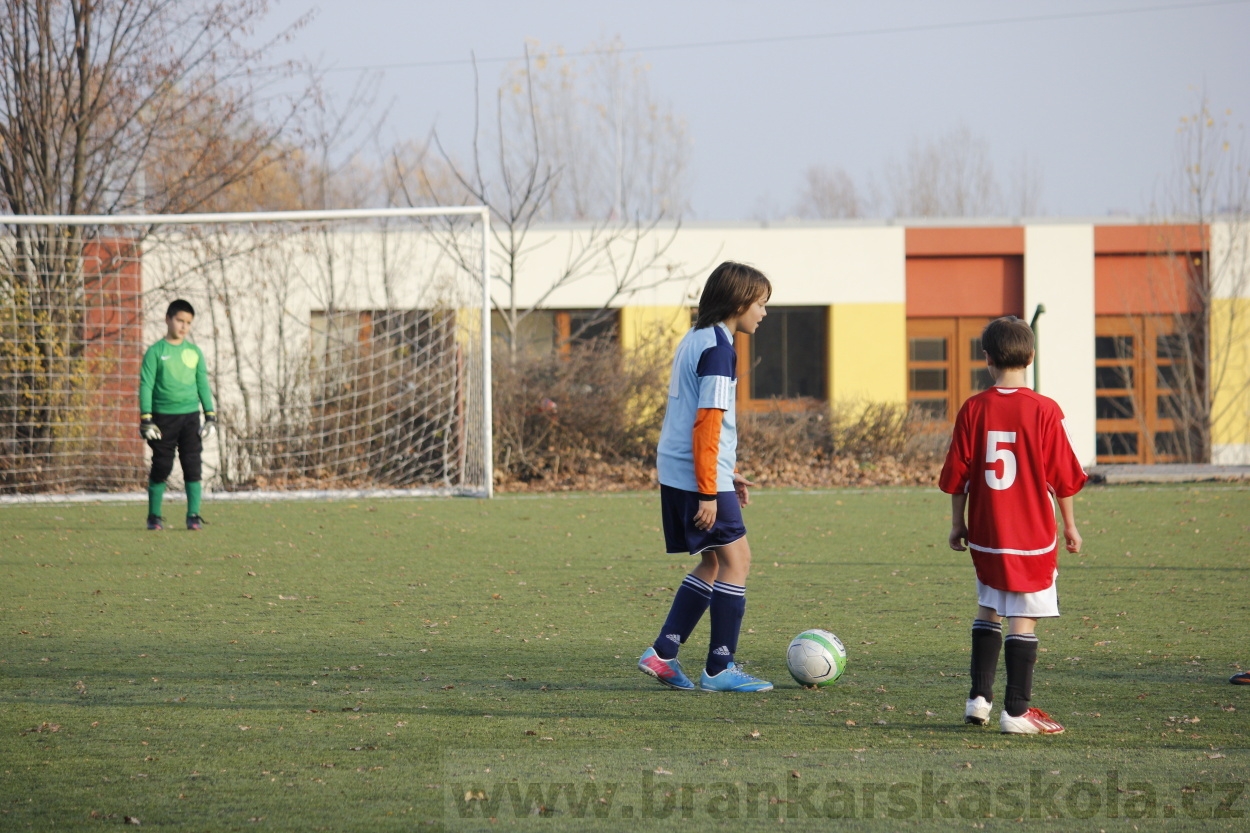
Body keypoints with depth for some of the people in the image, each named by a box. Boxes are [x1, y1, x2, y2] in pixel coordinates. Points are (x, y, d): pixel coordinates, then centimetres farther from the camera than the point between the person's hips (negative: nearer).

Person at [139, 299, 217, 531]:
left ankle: (193, 516, 1)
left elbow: (203, 385, 15)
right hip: (163, 417, -2)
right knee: (161, 467, 1)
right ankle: (154, 516, 12)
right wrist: (146, 419, -9)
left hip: (190, 416, 2)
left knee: (192, 466, -3)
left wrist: (210, 416, 9)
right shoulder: (156, 352, 0)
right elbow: (146, 385, -2)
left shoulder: (194, 352, 10)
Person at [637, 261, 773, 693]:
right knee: (735, 557, -4)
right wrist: (708, 492, -20)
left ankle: (663, 653, 13)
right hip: (698, 476, -10)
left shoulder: (694, 340, 16)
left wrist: (728, 472, 26)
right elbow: (708, 423, -20)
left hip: (675, 474, 10)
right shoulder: (718, 348, -14)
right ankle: (720, 669, -2)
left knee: (714, 561, 15)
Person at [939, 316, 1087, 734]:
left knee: (988, 609, 20)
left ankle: (979, 697, 17)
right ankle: (1016, 711, 1)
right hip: (1033, 534, -3)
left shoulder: (973, 410, -3)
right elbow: (1063, 476, -5)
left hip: (985, 533, 3)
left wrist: (957, 523, 13)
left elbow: (957, 474, 1)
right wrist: (1070, 526, 7)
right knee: (1025, 620, 1)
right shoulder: (1044, 411, -9)